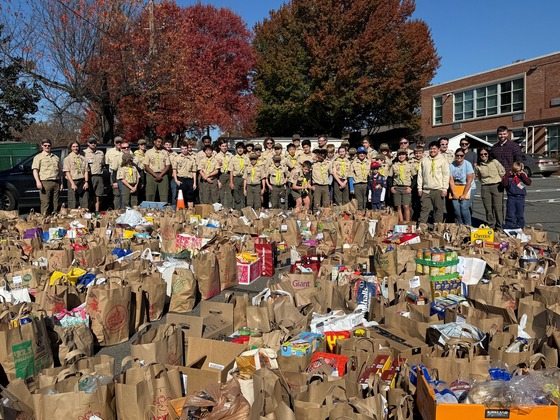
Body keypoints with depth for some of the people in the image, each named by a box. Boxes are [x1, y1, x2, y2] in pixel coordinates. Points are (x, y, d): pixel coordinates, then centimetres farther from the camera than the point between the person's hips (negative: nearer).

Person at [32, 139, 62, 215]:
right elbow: (35, 170, -3)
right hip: (45, 182, -5)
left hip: (56, 182, 5)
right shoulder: (38, 157, 7)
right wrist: (38, 181, -17)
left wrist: (61, 183, 14)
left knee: (55, 204, 6)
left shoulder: (56, 157, 21)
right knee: (45, 203, -9)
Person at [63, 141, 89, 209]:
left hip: (83, 182, 3)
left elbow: (86, 171, 9)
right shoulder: (67, 159, 5)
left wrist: (86, 182, -4)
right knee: (73, 203, -2)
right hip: (73, 181, -3)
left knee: (85, 202, 1)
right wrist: (72, 183, -13)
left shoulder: (83, 158, 14)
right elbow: (67, 172, -3)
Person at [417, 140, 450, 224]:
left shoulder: (443, 160, 4)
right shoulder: (424, 160, 12)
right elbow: (420, 175, 12)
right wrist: (420, 188, 5)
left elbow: (446, 175, 0)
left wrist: (445, 189, -8)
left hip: (438, 190, -2)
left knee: (438, 210, 2)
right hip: (426, 190, 2)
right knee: (424, 209, 1)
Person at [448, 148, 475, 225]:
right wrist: (454, 193, -9)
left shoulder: (467, 164, -9)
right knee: (456, 207, -9)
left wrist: (464, 194, -15)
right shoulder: (451, 165, -2)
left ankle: (468, 225, -1)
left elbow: (469, 181, -12)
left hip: (468, 187, -3)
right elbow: (451, 180, -2)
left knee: (464, 206, -16)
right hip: (455, 188, 3)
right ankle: (460, 225, 8)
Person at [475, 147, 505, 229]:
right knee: (488, 209, 3)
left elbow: (502, 173, 8)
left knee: (498, 208, -4)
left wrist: (502, 183, 10)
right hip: (485, 188, 2)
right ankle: (490, 227, 13)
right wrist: (484, 182, 10)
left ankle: (499, 227, 4)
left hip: (497, 186, -2)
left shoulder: (494, 162, 1)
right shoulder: (477, 166, 5)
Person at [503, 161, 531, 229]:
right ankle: (509, 228, 1)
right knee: (510, 214, -3)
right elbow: (504, 184, -13)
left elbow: (529, 183, -7)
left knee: (520, 214, 8)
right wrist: (508, 175, -13)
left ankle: (519, 227, 18)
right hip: (511, 197, -2)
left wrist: (523, 175, -9)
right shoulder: (509, 176, 3)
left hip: (520, 198, 2)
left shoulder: (523, 176, 8)